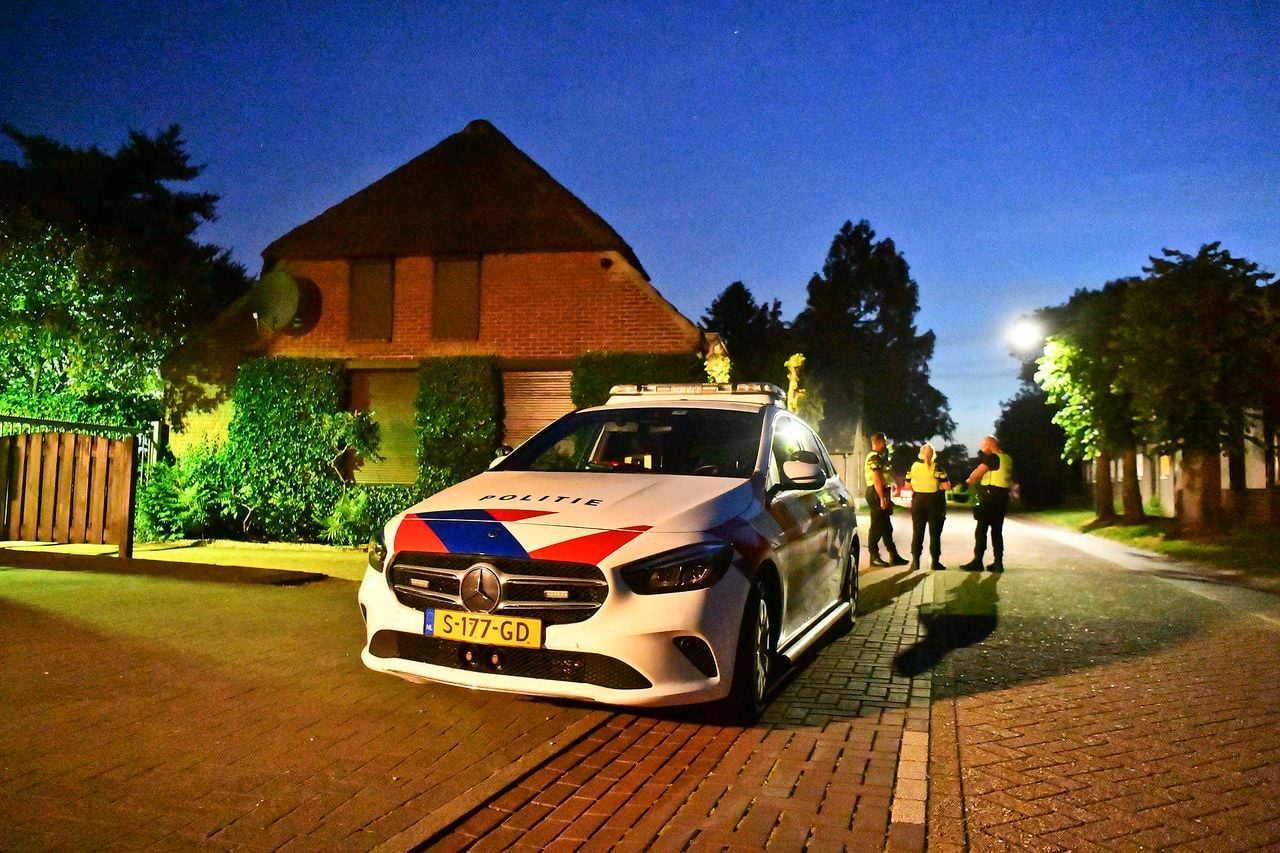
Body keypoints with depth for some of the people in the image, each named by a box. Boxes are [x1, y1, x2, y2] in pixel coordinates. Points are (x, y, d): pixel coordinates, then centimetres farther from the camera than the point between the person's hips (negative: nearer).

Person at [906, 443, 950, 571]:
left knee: (917, 533, 10)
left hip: (918, 501, 3)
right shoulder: (937, 467, -10)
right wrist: (937, 486, 5)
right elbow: (946, 486, -15)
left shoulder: (913, 467, 0)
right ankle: (935, 562, 7)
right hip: (934, 502, -3)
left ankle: (915, 561, 8)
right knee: (935, 533, 6)